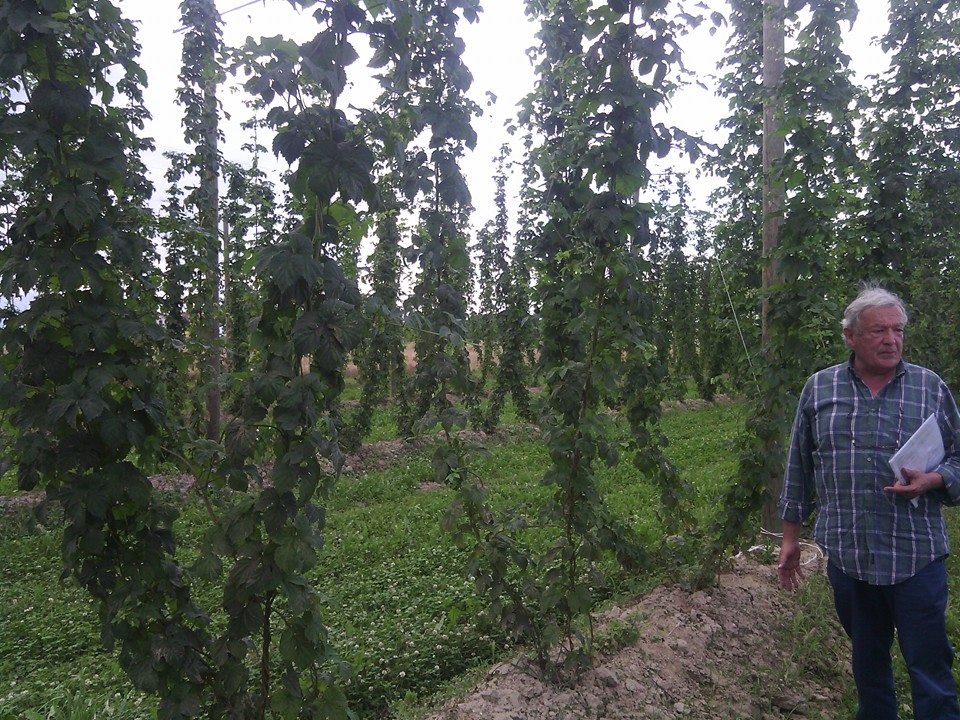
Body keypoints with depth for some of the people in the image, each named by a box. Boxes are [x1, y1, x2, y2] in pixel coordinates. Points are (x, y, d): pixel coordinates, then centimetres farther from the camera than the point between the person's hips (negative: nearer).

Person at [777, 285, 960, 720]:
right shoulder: (819, 389, 2)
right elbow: (800, 469, 7)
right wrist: (790, 537, 9)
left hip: (916, 557, -1)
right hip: (846, 555, 1)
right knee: (866, 661, 19)